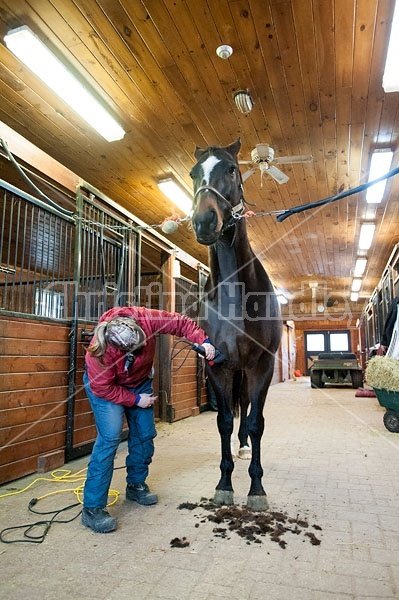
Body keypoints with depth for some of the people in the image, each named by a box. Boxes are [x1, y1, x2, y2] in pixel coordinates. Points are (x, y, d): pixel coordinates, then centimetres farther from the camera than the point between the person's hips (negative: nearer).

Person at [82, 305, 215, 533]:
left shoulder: (146, 319, -34)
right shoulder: (100, 352, -39)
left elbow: (181, 322, -22)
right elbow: (103, 387, -27)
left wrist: (203, 341, -34)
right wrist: (135, 400, -22)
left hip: (140, 381, 5)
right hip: (105, 384, -5)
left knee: (145, 434, 7)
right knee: (110, 437, -18)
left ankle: (136, 485, 29)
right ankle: (92, 508, -8)